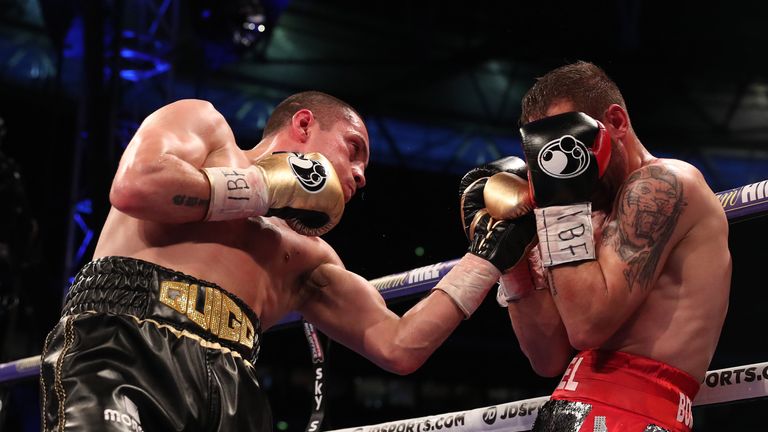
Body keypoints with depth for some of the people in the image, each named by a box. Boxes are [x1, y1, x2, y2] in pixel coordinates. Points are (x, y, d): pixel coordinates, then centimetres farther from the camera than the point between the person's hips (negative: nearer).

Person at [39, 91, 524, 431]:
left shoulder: (309, 255, 31)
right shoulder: (202, 121, 18)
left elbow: (397, 346, 23)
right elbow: (135, 186, -4)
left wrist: (487, 255, 25)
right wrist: (272, 186, 5)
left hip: (229, 392, 6)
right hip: (124, 349, -5)